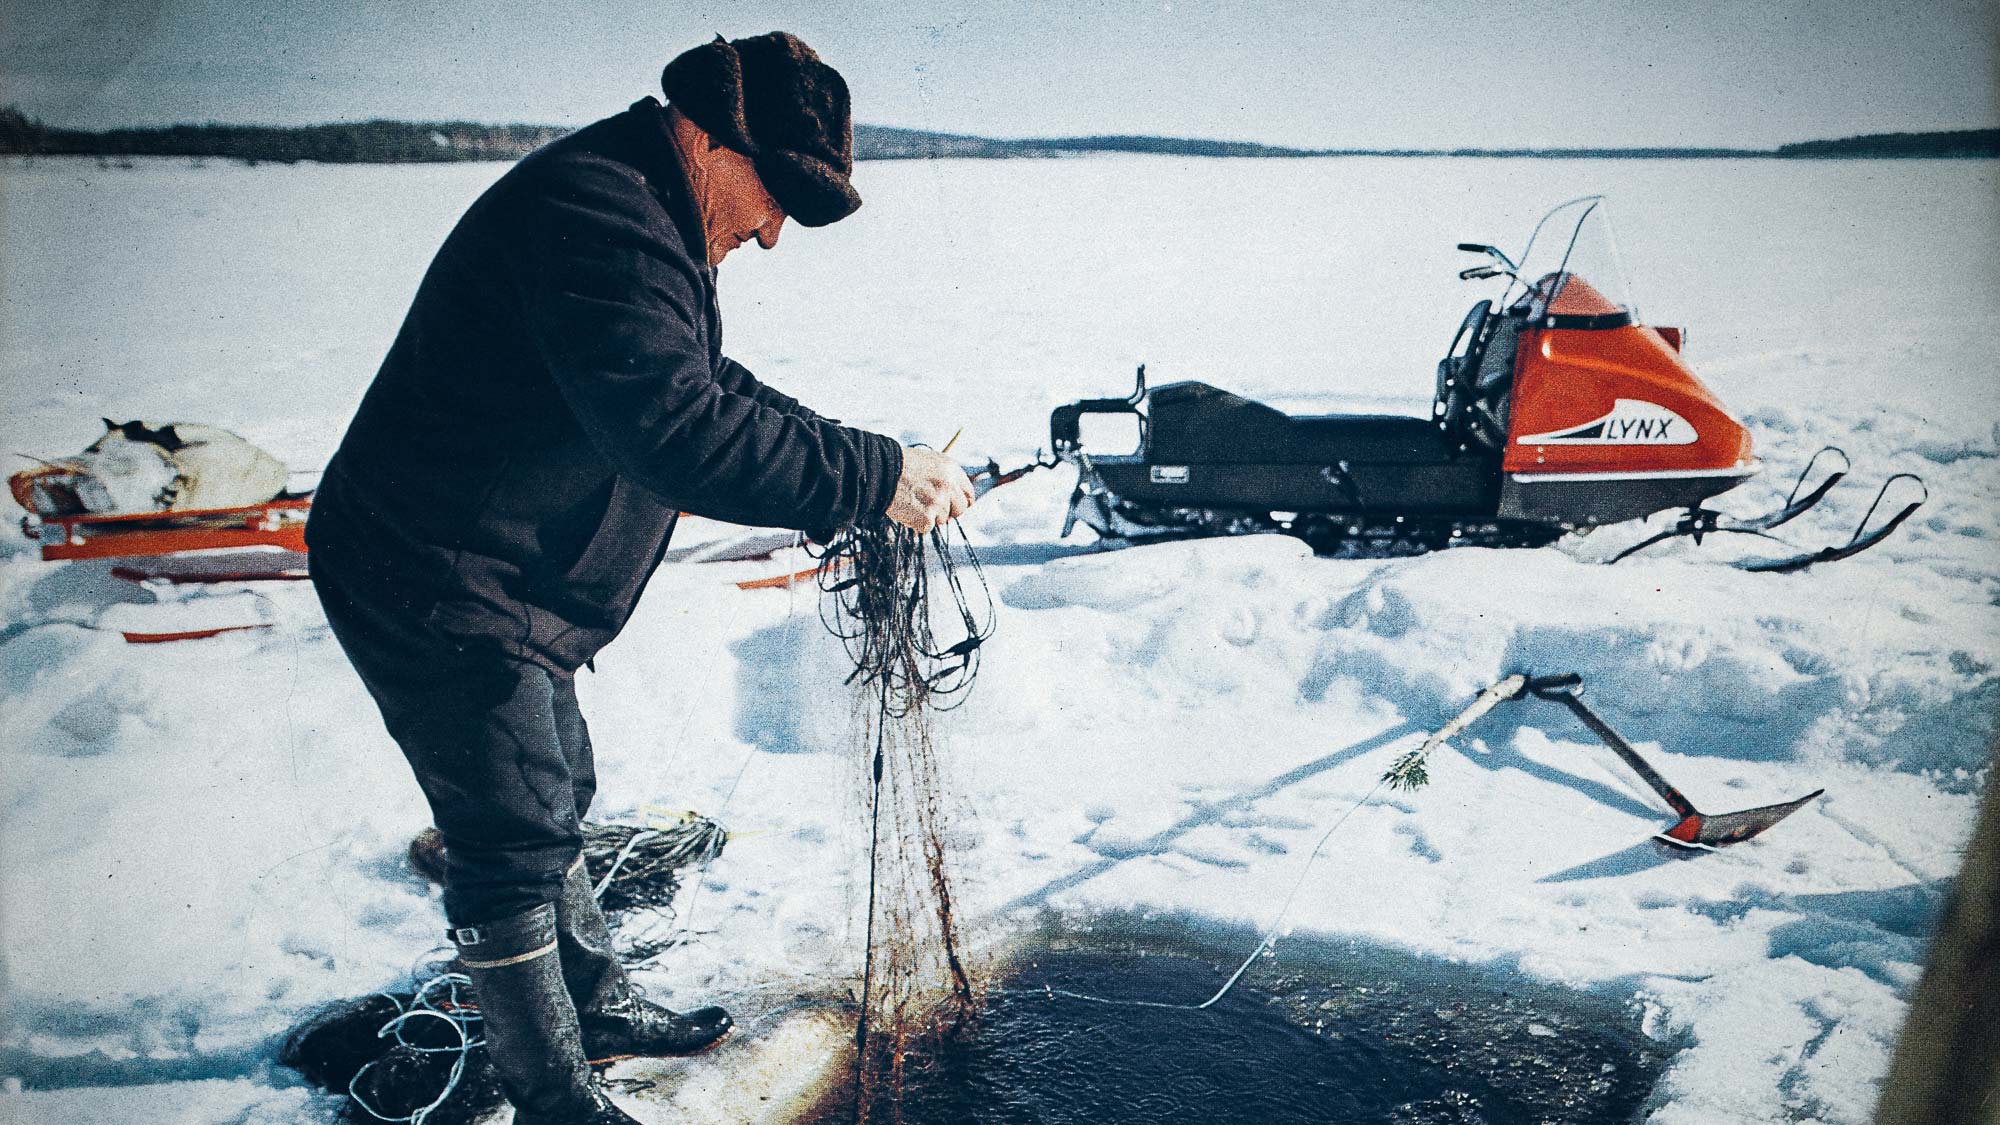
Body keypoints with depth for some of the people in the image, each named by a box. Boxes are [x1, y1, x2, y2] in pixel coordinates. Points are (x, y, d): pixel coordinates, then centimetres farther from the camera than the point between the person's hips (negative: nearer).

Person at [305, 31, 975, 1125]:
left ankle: (598, 1004, 41)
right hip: (437, 592, -11)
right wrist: (871, 475, -34)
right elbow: (676, 430, -37)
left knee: (556, 802, 22)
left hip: (500, 585, 11)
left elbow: (704, 382, 18)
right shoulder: (594, 214, -25)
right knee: (516, 845, 0)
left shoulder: (641, 219, 11)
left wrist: (847, 451, 5)